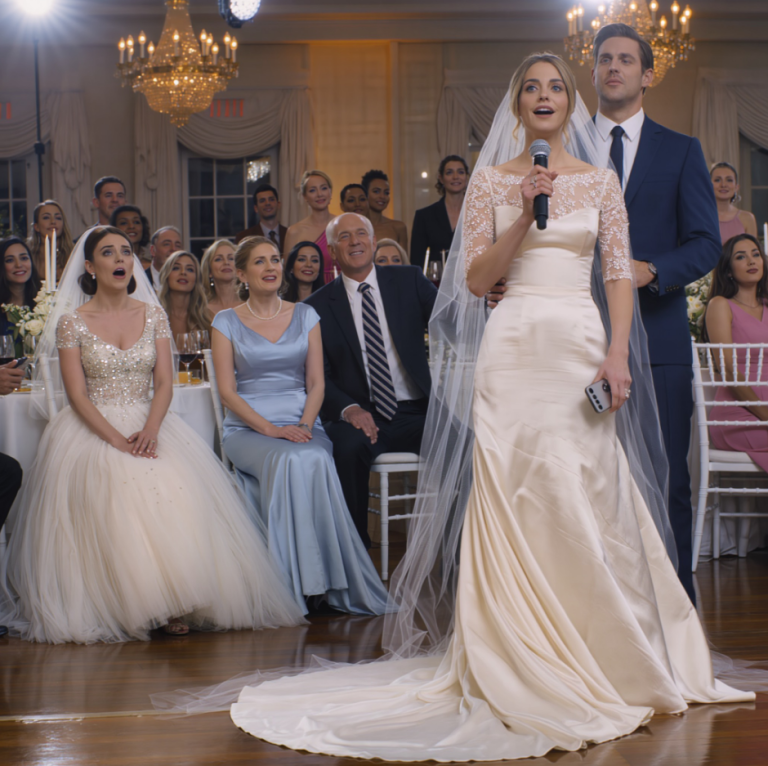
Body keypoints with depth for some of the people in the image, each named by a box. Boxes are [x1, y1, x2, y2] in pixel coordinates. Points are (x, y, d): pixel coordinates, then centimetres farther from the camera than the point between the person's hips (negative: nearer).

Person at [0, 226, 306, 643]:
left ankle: (175, 602, -23)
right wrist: (115, 439, -20)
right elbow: (77, 395, -6)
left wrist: (150, 430, -17)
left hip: (148, 424, 2)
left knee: (181, 495, -27)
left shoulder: (153, 315, 9)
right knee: (114, 495, -31)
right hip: (92, 429, -2)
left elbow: (164, 383, 3)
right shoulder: (72, 322, 0)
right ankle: (122, 607, -22)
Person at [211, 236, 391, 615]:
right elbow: (227, 391, -1)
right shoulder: (227, 322, 7)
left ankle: (324, 580, -26)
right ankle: (298, 581, -29)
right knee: (290, 460, -35)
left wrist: (305, 424, -11)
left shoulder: (304, 315, 14)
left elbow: (316, 382, 8)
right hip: (247, 428, -2)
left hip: (302, 424, 2)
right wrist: (271, 429, -15)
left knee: (314, 461, -34)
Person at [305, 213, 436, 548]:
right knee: (349, 447, -34)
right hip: (360, 417, -1)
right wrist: (347, 408, -19)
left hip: (414, 413, 1)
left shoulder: (409, 281, 10)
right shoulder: (318, 306, 6)